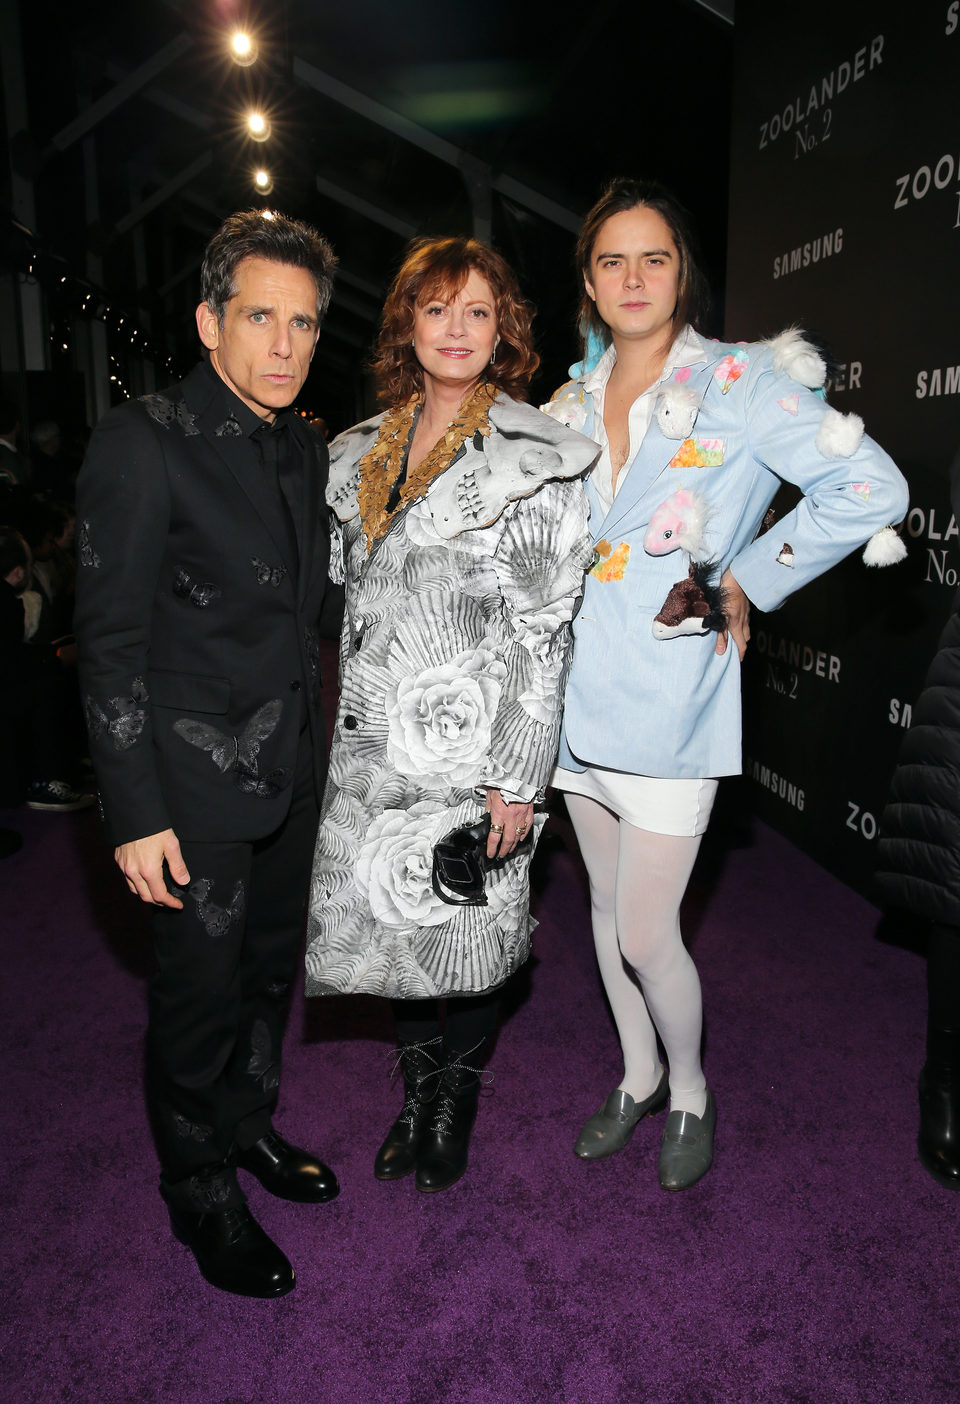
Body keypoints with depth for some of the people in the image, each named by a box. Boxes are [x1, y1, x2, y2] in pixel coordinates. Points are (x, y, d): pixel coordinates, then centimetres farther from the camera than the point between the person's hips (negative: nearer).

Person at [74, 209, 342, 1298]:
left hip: (292, 766, 7)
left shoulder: (304, 450, 7)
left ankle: (247, 1126, 44)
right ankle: (200, 1195, 31)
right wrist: (136, 813, -17)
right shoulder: (142, 442, -14)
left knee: (270, 964, 20)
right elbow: (109, 643, -15)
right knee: (202, 987, 6)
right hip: (194, 773, -6)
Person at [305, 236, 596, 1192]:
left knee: (467, 923, 7)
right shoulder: (361, 452, 11)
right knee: (388, 920, 13)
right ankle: (415, 1086, 39)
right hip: (372, 739, 5)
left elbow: (545, 629, -11)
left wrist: (518, 777, -15)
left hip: (471, 738, -5)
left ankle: (458, 1097, 36)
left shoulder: (535, 458, -6)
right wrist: (352, 714, 14)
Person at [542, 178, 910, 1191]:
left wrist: (748, 582, -11)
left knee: (646, 934, -2)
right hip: (581, 688, 6)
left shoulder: (739, 382, -6)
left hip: (671, 693, -5)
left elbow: (871, 488, -15)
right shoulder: (570, 403, 10)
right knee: (607, 906, 17)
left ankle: (690, 1091, 28)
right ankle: (636, 1078, 39)